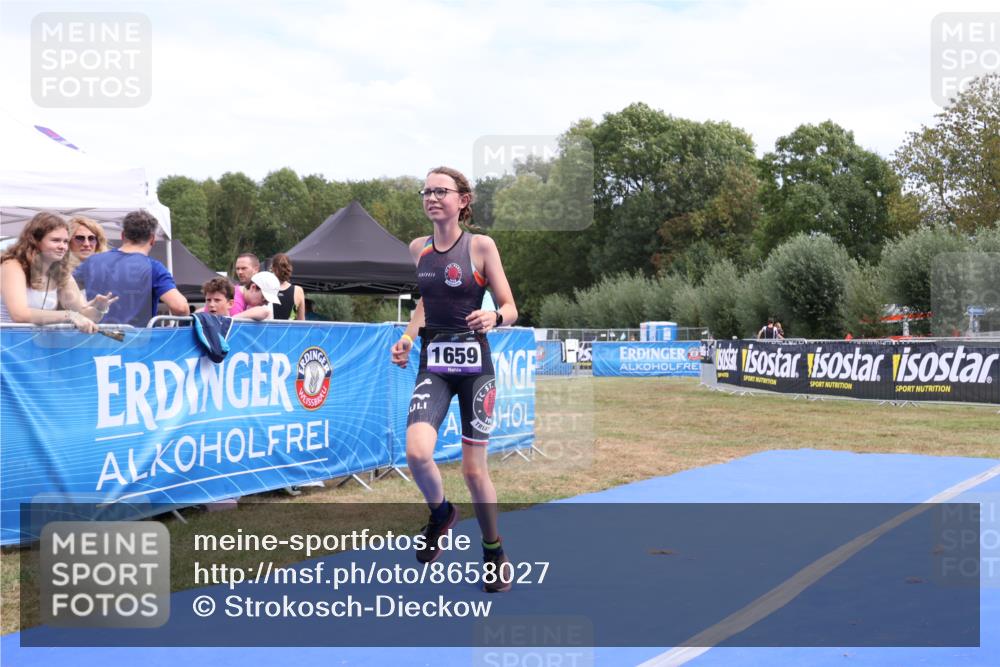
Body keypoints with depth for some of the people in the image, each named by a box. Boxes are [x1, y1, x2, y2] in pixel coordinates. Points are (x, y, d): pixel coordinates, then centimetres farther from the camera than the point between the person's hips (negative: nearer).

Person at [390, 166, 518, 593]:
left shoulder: (481, 246, -6)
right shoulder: (418, 248, 7)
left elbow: (510, 308, -5)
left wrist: (495, 317, -27)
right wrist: (408, 338, 7)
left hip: (474, 363, -3)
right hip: (432, 364, 3)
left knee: (474, 470, 2)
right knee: (417, 453, -19)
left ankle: (495, 552, 27)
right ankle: (440, 514, 14)